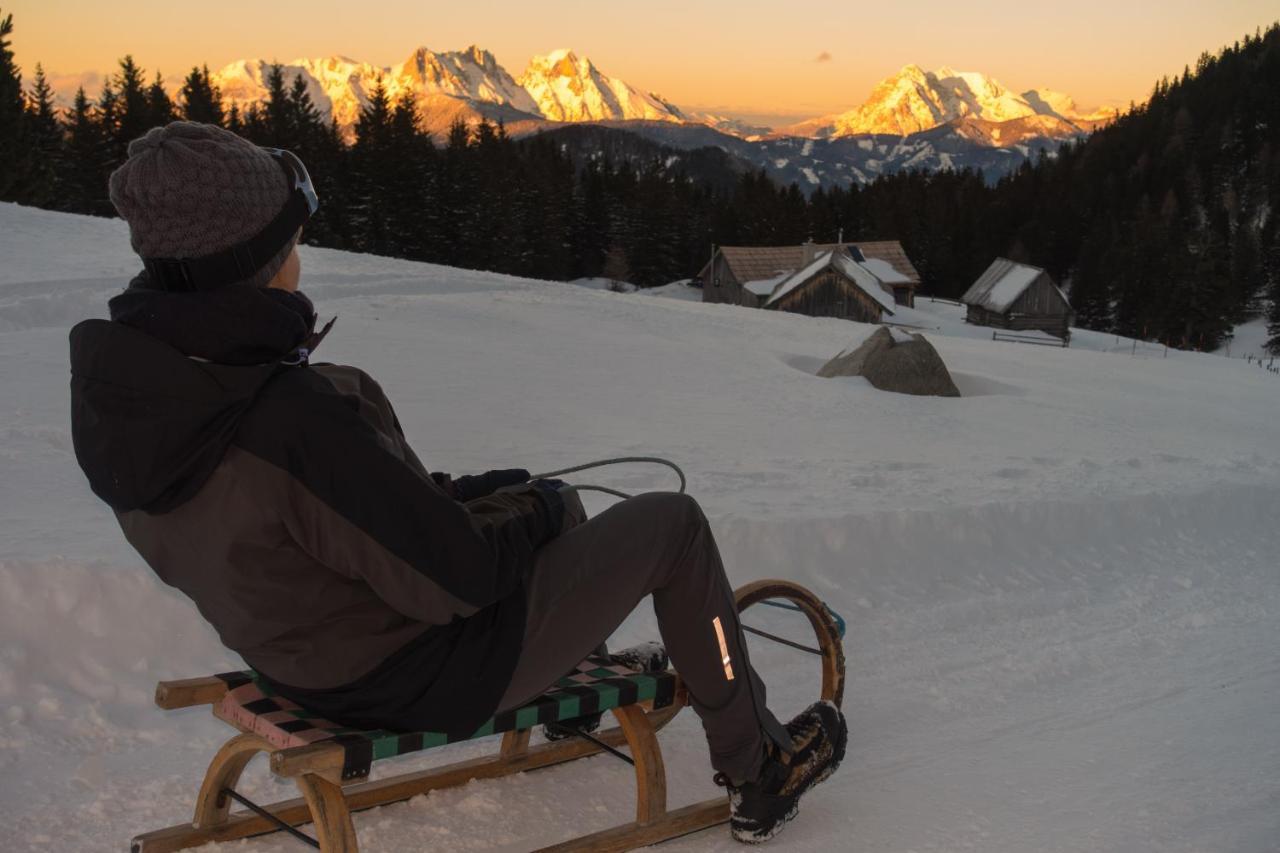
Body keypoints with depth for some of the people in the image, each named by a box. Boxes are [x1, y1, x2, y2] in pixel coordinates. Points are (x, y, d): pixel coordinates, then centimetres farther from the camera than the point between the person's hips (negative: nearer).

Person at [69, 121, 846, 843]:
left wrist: (457, 494, 5)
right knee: (671, 524, 6)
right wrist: (536, 512, -7)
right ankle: (760, 771, 22)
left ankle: (572, 674, 52)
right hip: (425, 675, -8)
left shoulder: (125, 377, -9)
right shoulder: (289, 419, -38)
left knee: (540, 497, 27)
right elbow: (457, 577, -27)